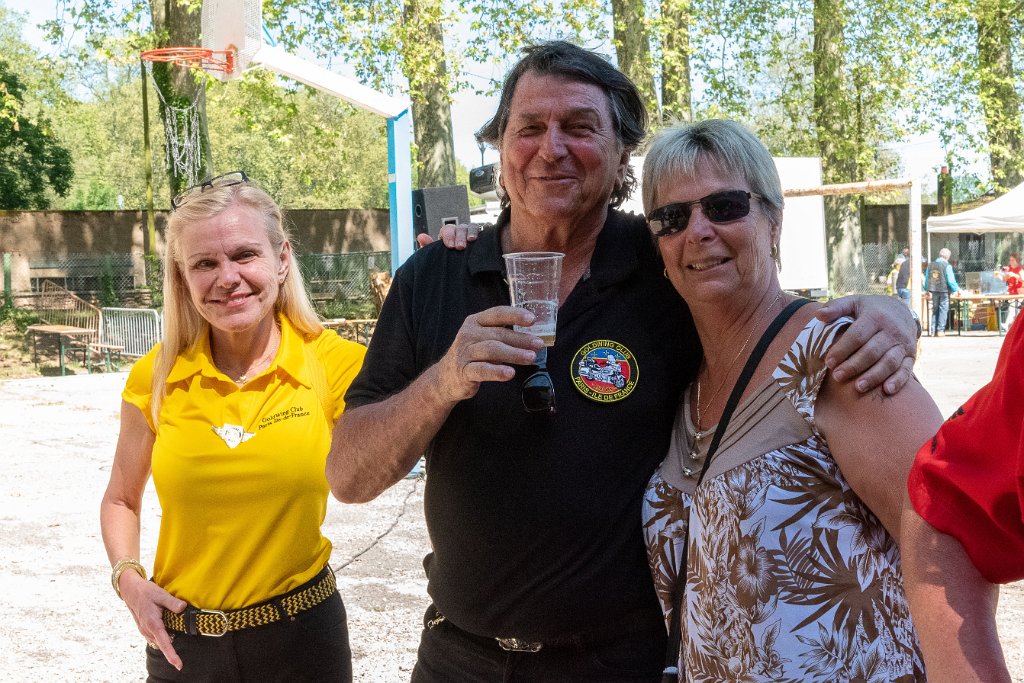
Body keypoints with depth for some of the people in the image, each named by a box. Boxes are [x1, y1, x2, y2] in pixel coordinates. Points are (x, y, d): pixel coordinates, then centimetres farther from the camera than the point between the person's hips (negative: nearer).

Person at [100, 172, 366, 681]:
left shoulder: (331, 362, -10)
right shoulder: (157, 378, -5)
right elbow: (121, 500, 10)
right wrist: (128, 577, -7)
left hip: (302, 636, -1)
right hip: (181, 641, 2)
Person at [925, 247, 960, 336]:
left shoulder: (930, 265, 6)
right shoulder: (947, 266, -10)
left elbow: (926, 279, 12)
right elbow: (951, 280, -10)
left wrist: (927, 290, 23)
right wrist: (957, 289, 2)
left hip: (934, 291, 5)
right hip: (944, 291, -5)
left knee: (935, 310, 12)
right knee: (943, 310, 2)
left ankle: (933, 330, 10)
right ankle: (940, 330, 0)